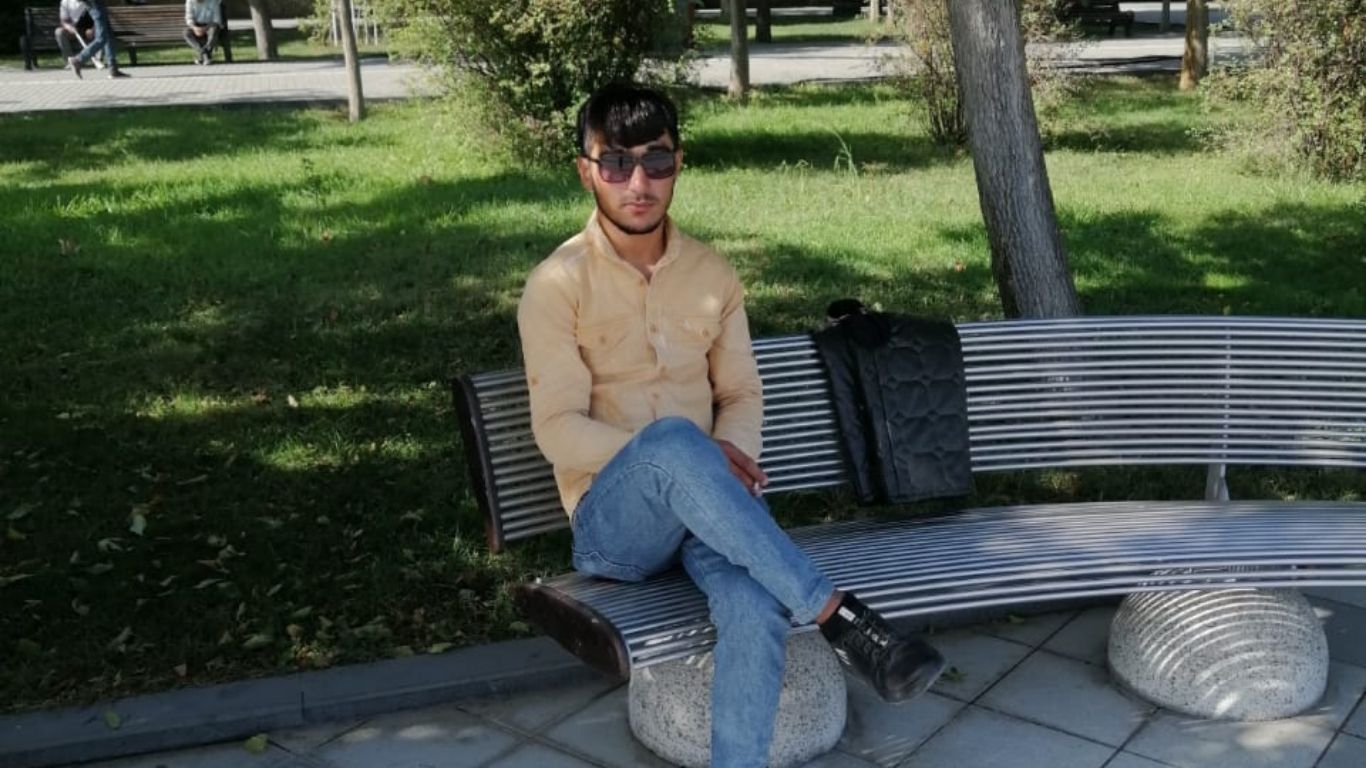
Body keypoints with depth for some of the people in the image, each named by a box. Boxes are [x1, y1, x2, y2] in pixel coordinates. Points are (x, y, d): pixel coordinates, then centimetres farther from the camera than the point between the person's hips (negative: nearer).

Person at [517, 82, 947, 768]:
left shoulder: (712, 275, 8)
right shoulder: (557, 285, -5)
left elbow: (742, 396, 13)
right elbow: (559, 431, -10)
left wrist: (725, 460, -11)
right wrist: (677, 453, -23)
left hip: (703, 503, 3)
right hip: (612, 518, -3)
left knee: (756, 605, -32)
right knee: (673, 440, -39)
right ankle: (840, 617, -35)